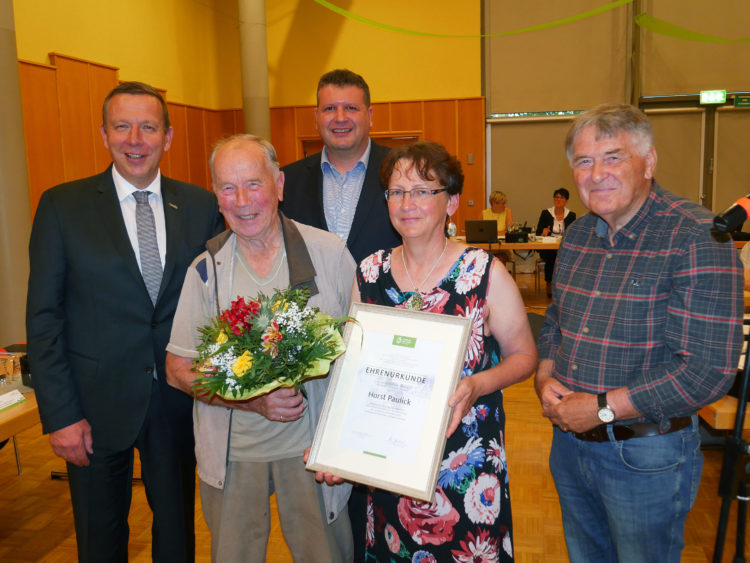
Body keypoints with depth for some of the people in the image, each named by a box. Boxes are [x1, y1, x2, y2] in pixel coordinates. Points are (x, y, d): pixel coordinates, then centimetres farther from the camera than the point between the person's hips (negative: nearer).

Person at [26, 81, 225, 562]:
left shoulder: (202, 206, -1)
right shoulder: (62, 206, -5)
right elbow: (44, 318, -5)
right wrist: (61, 414, -9)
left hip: (180, 400, 1)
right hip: (96, 405, -1)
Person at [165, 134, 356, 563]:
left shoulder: (330, 253, -7)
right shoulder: (206, 270, -4)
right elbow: (178, 369, -1)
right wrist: (250, 400, -17)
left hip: (312, 446, 0)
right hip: (232, 452, 1)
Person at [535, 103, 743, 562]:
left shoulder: (698, 238, -19)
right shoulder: (578, 235, 3)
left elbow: (709, 371, -24)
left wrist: (602, 408, -20)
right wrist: (546, 380, -4)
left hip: (648, 458, -6)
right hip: (569, 441, 6)